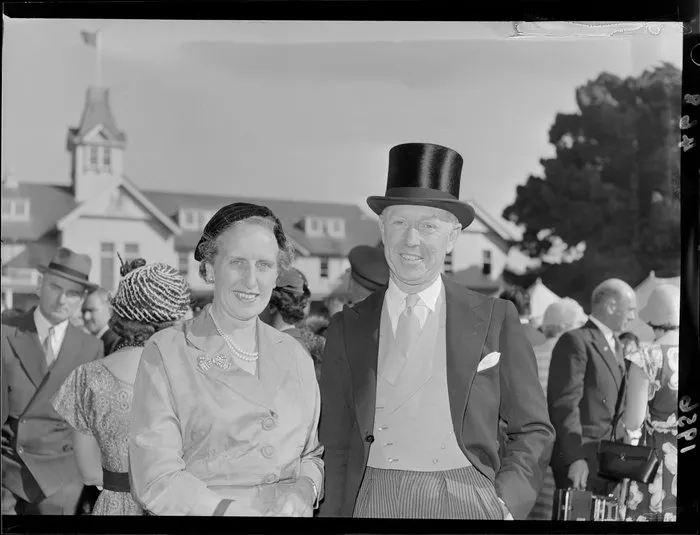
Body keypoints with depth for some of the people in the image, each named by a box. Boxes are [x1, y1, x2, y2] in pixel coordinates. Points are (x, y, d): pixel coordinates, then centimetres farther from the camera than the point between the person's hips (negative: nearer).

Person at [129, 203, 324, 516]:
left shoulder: (295, 357, 4)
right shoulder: (166, 354, -8)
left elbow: (314, 453, 11)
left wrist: (305, 489, -9)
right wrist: (238, 510, -21)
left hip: (293, 511, 3)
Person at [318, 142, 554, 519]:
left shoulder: (495, 320, 0)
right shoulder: (347, 328, 4)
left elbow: (533, 430, 3)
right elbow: (336, 445, 5)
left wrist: (506, 502, -9)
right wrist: (336, 513, -4)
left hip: (467, 501, 0)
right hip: (373, 501, 1)